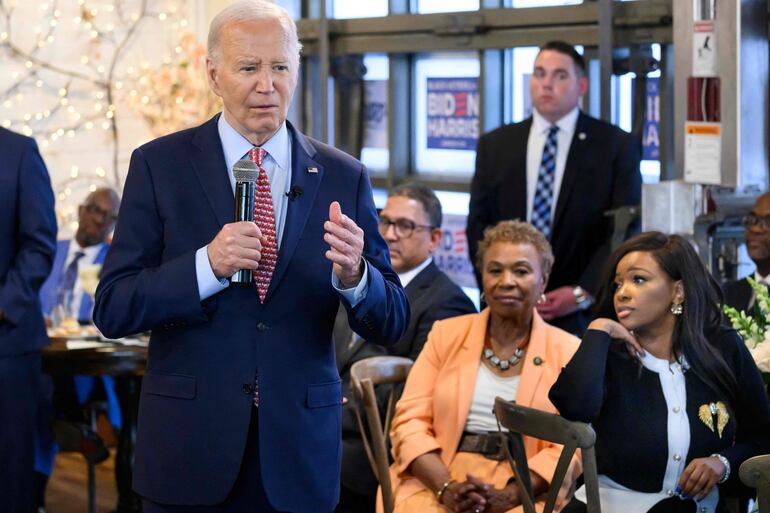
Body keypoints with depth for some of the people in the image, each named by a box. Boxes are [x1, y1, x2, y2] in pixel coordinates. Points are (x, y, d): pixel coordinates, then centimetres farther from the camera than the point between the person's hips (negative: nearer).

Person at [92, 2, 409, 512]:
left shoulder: (344, 177, 2)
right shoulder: (159, 165, -1)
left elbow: (391, 324, 2)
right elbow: (112, 309, -6)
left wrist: (353, 275, -19)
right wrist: (208, 265, -21)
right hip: (190, 450, -1)